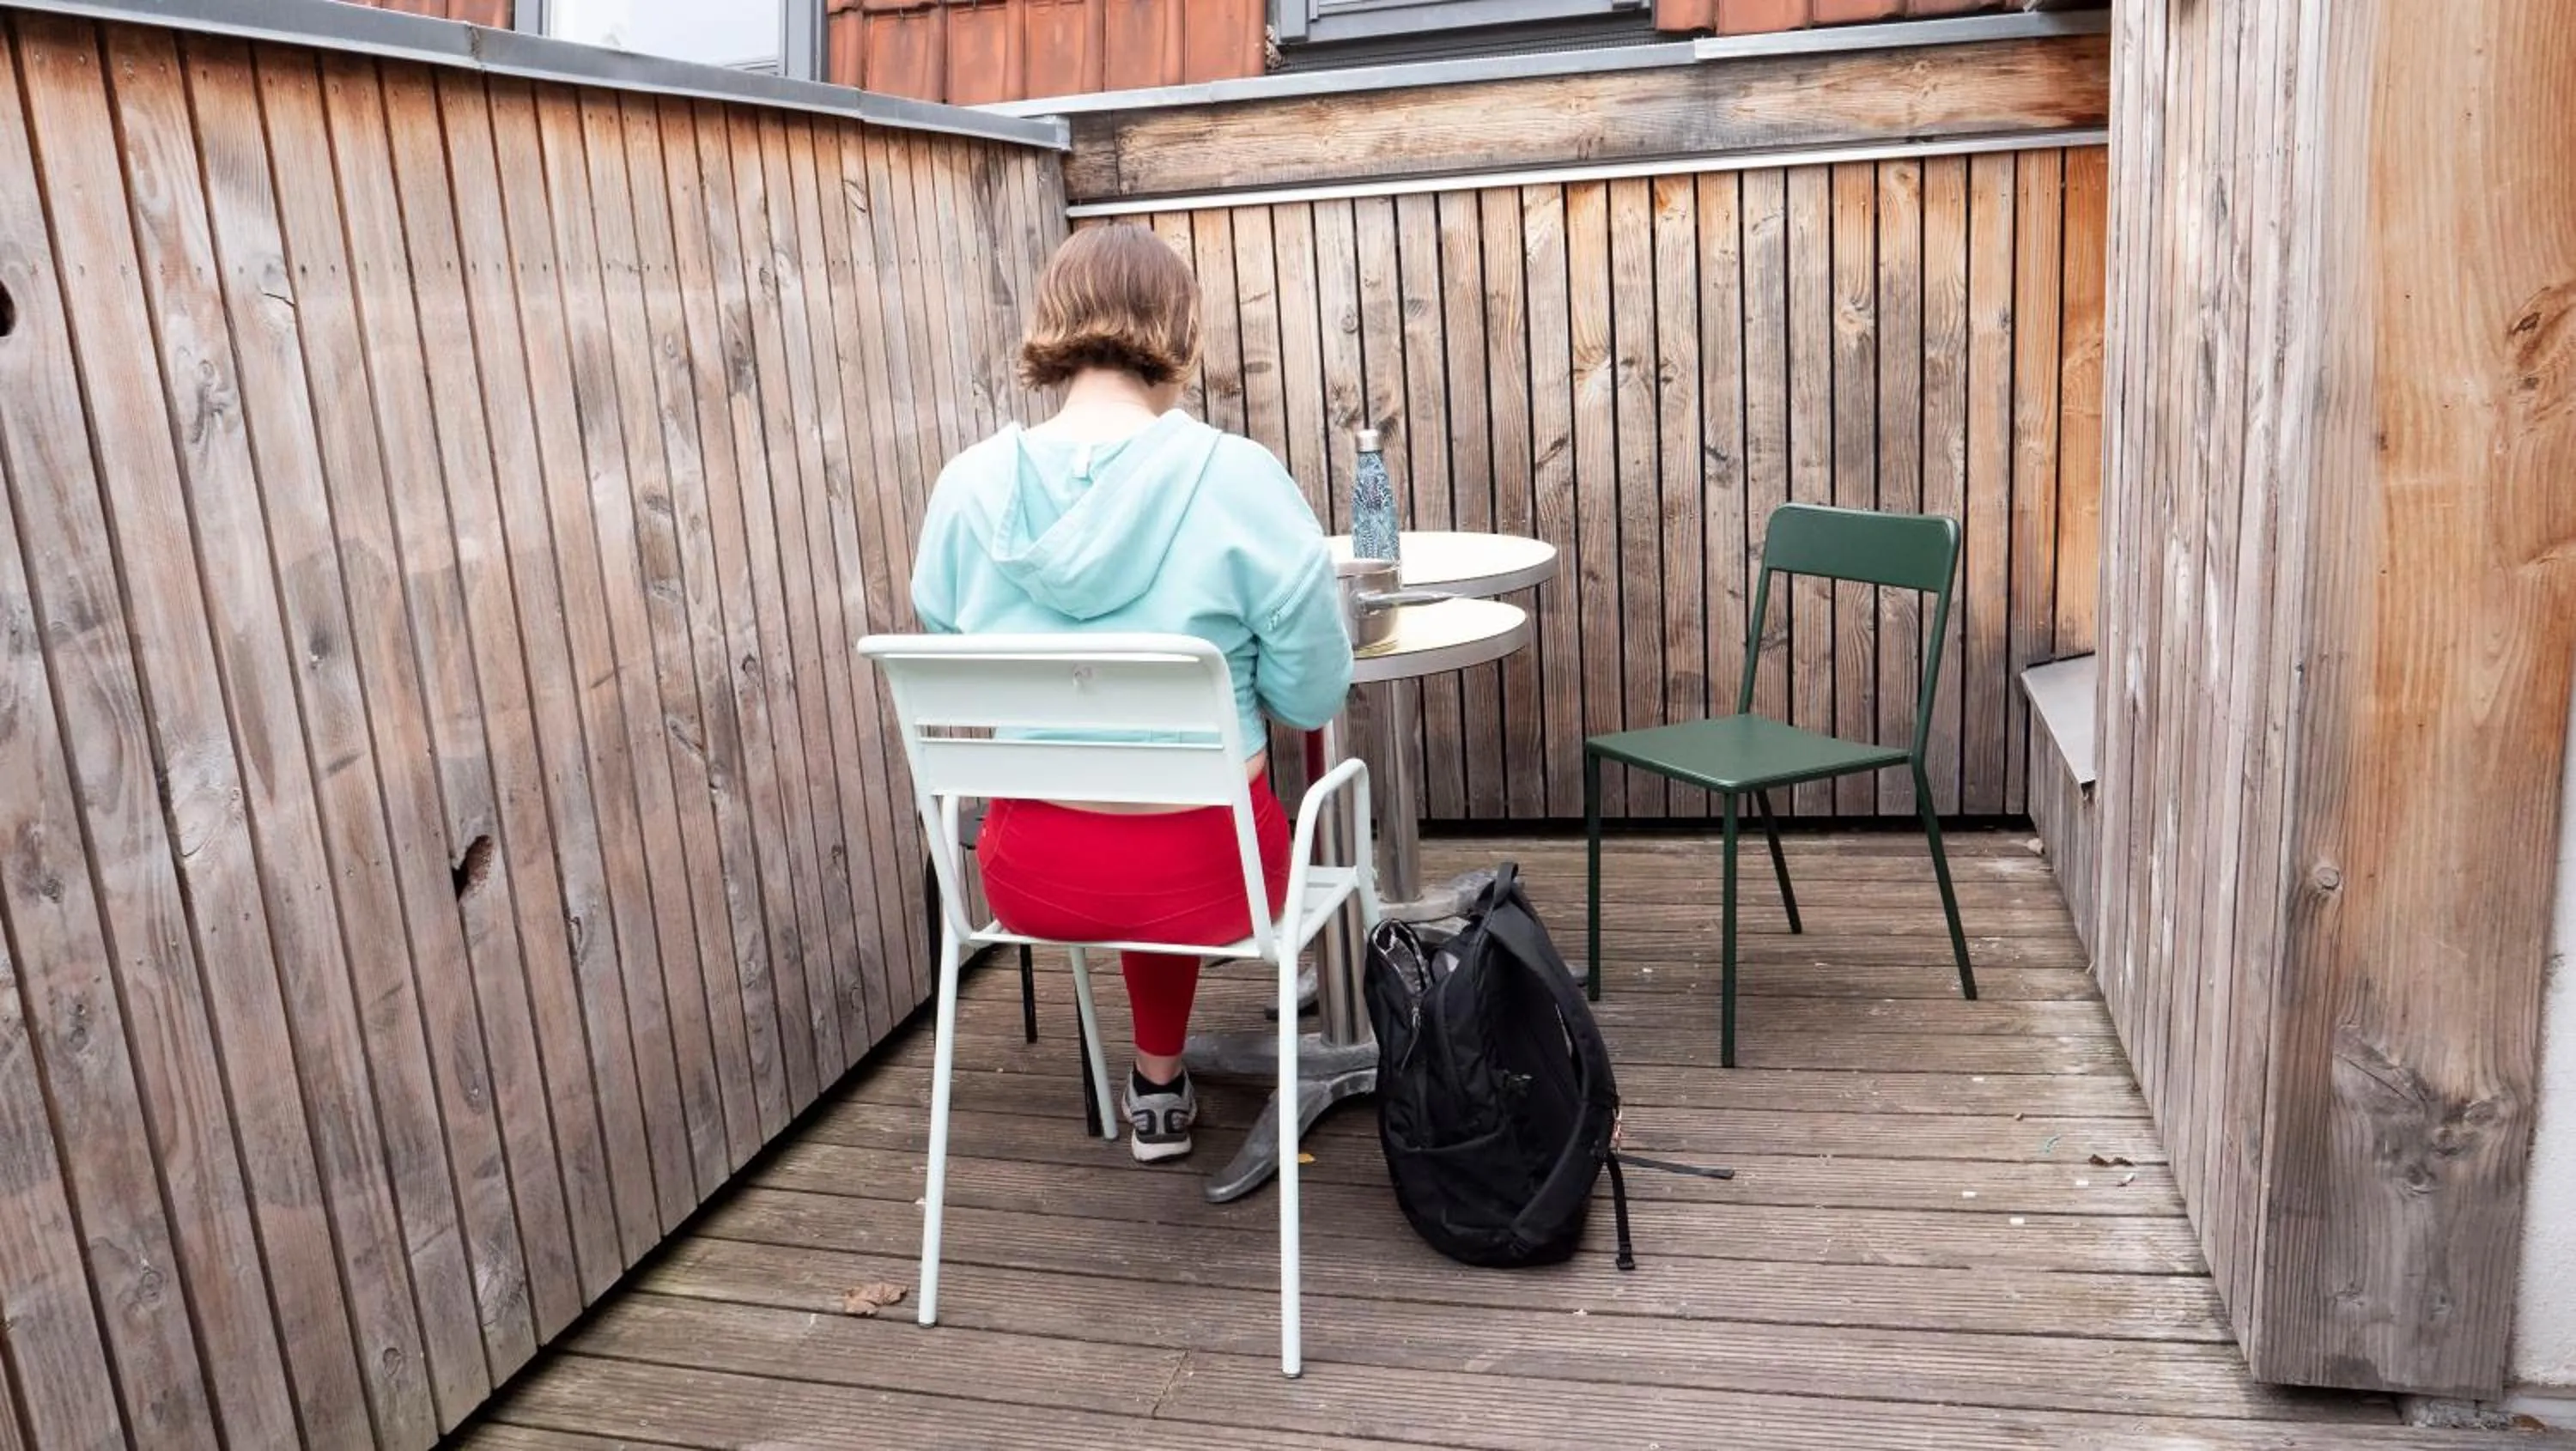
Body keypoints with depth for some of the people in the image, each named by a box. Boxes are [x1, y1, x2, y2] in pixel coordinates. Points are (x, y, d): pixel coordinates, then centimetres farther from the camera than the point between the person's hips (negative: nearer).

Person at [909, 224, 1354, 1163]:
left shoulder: (968, 487, -7)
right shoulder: (1238, 478, -15)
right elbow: (1311, 696, -10)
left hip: (1031, 879, 2)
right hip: (1203, 871, -2)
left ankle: (1161, 1084, 47)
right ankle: (1158, 1079, 45)